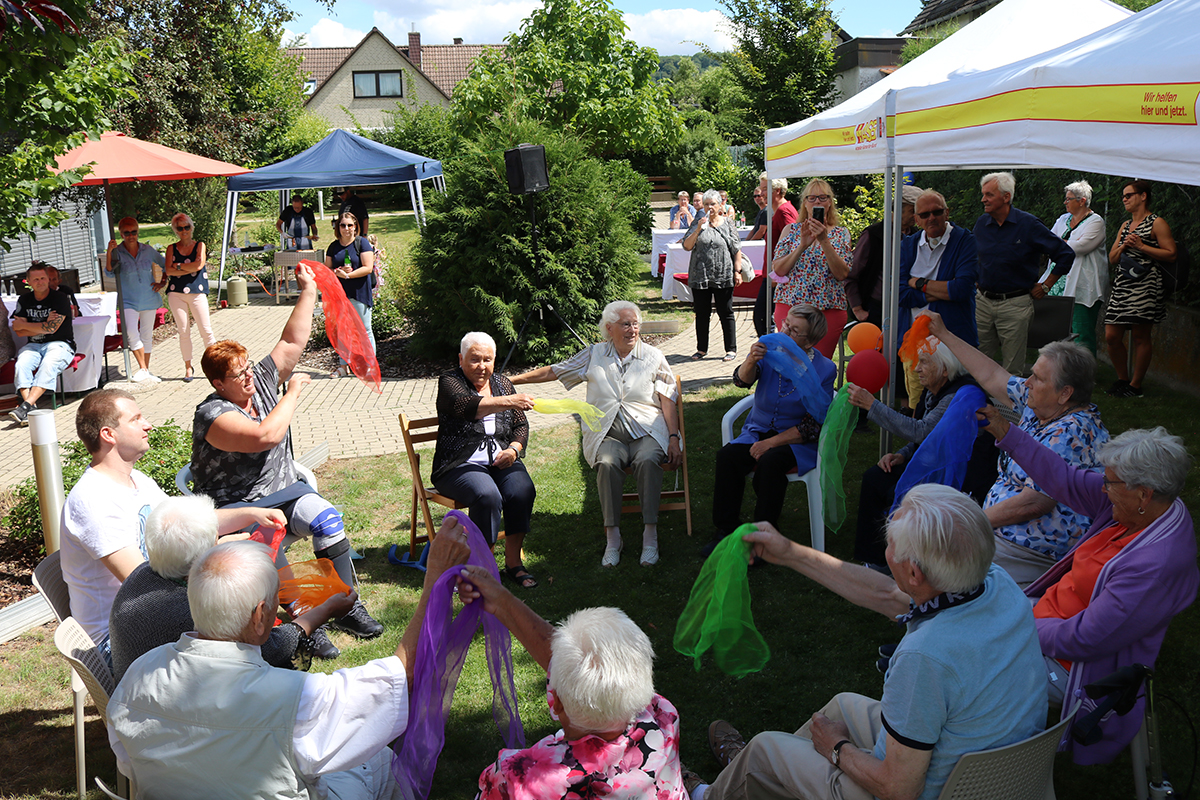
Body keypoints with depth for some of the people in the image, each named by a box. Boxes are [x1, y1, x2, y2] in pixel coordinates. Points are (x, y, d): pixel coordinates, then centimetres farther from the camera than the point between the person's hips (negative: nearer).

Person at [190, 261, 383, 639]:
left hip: (281, 489, 6)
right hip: (233, 505, -5)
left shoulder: (262, 380, 6)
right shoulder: (213, 415, -16)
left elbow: (294, 340, 4)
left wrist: (308, 292, -2)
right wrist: (293, 393, -16)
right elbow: (266, 436, -30)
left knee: (326, 518, -22)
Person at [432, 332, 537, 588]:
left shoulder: (503, 383, 16)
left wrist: (513, 450, -6)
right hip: (460, 465, -4)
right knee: (488, 496, -33)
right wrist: (507, 402, -40)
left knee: (523, 492, -26)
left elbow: (521, 425, 16)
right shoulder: (449, 382, -2)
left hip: (501, 461, 4)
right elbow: (467, 407, -25)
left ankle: (513, 561, -14)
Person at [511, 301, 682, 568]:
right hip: (607, 433, 1)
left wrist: (674, 438, -5)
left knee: (648, 461, -34)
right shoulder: (594, 355, 14)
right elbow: (554, 372, 18)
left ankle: (650, 535, -28)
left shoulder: (653, 356, 12)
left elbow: (667, 401, 7)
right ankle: (612, 538, -24)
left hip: (647, 430, -1)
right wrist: (509, 380, 15)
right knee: (607, 463, -32)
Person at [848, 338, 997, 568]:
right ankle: (871, 560, 2)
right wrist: (902, 455, -3)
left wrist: (872, 405, -30)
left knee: (898, 496, -25)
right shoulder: (932, 391, 6)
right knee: (874, 478, -4)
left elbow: (920, 431, -32)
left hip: (964, 480, -10)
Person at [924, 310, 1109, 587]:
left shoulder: (1070, 435, -24)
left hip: (1036, 552, -10)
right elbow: (991, 376, 18)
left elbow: (1033, 504, -26)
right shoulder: (1040, 407, 6)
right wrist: (943, 334, 21)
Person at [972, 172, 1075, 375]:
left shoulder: (1028, 224, -8)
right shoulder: (981, 223, 6)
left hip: (1015, 305, -4)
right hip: (983, 302, 4)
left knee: (1013, 371, 1)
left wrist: (1045, 286, 0)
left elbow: (1066, 255, -3)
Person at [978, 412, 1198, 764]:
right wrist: (1007, 434, 1)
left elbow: (1083, 639, -30)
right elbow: (1067, 480, 2)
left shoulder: (1158, 567, -34)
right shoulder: (1149, 508, -9)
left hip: (1066, 664, -9)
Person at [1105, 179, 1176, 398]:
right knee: (1111, 336, 1)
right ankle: (1123, 379, 18)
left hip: (1145, 286, -7)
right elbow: (1112, 258, 20)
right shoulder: (1125, 226, 21)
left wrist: (1141, 246, -13)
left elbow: (1171, 255, -8)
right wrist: (1122, 247, 0)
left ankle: (1135, 385, 5)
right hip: (1122, 285, 7)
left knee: (1140, 337, -3)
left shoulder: (1157, 223, -1)